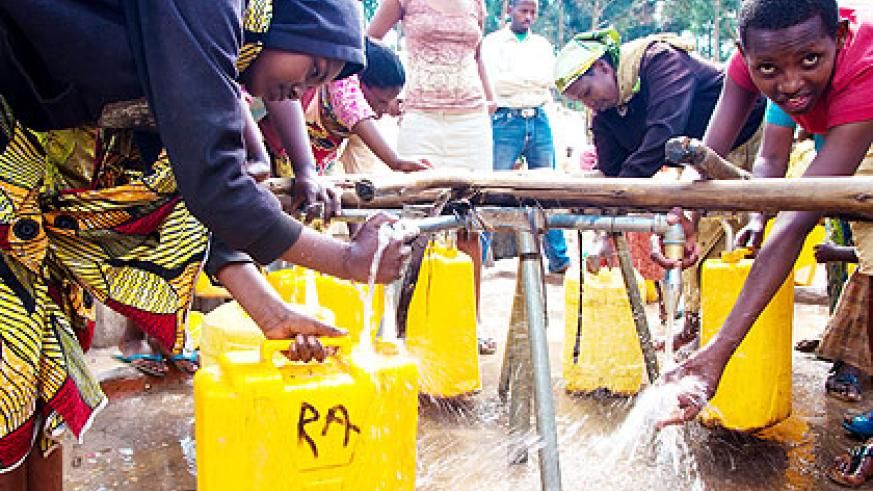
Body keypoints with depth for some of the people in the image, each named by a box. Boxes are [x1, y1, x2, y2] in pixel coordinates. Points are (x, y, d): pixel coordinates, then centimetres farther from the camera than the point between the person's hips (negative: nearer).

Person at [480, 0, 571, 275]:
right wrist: (533, 80, -5)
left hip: (539, 120, 4)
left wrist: (513, 79, -8)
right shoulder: (493, 42, 5)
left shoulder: (543, 45, 17)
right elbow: (493, 82, -9)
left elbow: (549, 79, 2)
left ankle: (559, 260, 10)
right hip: (506, 120, -4)